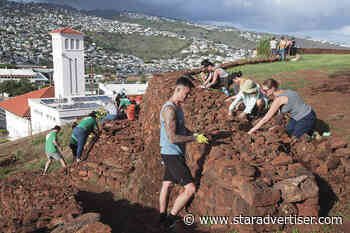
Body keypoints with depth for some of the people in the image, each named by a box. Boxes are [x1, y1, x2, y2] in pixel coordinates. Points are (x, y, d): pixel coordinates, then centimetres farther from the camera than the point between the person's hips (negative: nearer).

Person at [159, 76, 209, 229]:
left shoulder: (177, 106, 11)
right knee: (190, 188, -8)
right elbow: (172, 138, -26)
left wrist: (195, 135, 7)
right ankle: (171, 219, 7)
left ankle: (162, 217, 32)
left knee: (166, 184, 19)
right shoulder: (169, 109, -22)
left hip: (175, 154, 10)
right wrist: (194, 138, -18)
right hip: (172, 155, -10)